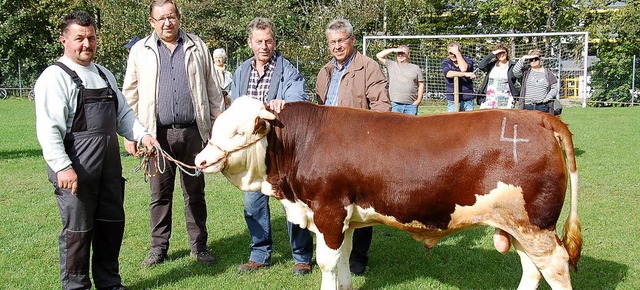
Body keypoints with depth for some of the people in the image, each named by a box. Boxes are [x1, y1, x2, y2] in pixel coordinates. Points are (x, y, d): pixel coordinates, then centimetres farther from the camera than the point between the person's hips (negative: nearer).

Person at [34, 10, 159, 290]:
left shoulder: (104, 75, 17)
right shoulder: (55, 76, -8)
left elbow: (123, 114, 20)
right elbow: (48, 128, -16)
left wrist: (142, 135, 3)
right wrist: (62, 167, -22)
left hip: (109, 165, 8)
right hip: (75, 169, -7)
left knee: (112, 224, 15)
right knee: (78, 229, 2)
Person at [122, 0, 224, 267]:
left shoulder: (197, 47, 10)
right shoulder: (140, 50, 8)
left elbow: (213, 89, 13)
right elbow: (130, 94, 9)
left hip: (193, 131, 0)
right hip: (158, 132, 0)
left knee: (195, 192, 7)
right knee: (160, 193, 6)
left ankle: (199, 247, 17)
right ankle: (159, 248, 17)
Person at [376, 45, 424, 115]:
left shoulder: (416, 68, 13)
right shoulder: (391, 65, 12)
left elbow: (421, 85, 11)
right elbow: (379, 55, 5)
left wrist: (419, 100, -1)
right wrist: (393, 50, 0)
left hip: (411, 105, 1)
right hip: (395, 105, -1)